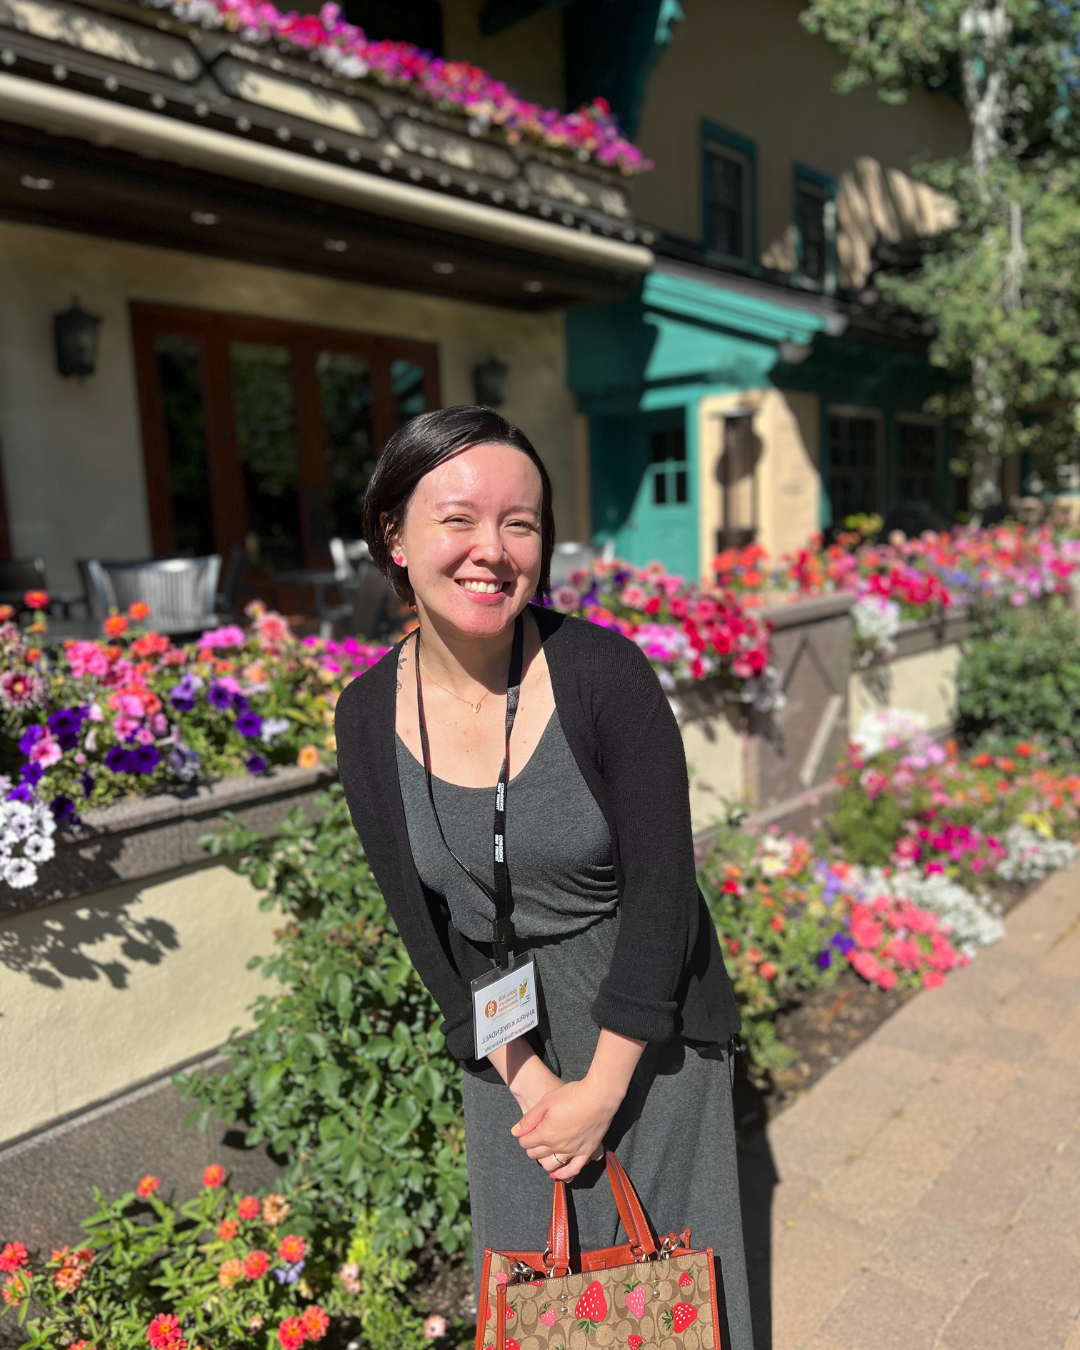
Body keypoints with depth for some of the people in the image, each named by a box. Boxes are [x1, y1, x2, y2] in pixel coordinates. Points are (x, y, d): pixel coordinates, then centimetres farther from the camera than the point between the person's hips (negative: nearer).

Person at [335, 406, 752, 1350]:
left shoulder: (603, 671, -22)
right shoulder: (368, 717, -12)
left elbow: (662, 887, -18)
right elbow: (424, 924, -6)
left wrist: (604, 1088, -13)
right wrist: (530, 1082, -8)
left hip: (649, 1028, -2)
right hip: (510, 1045, 3)